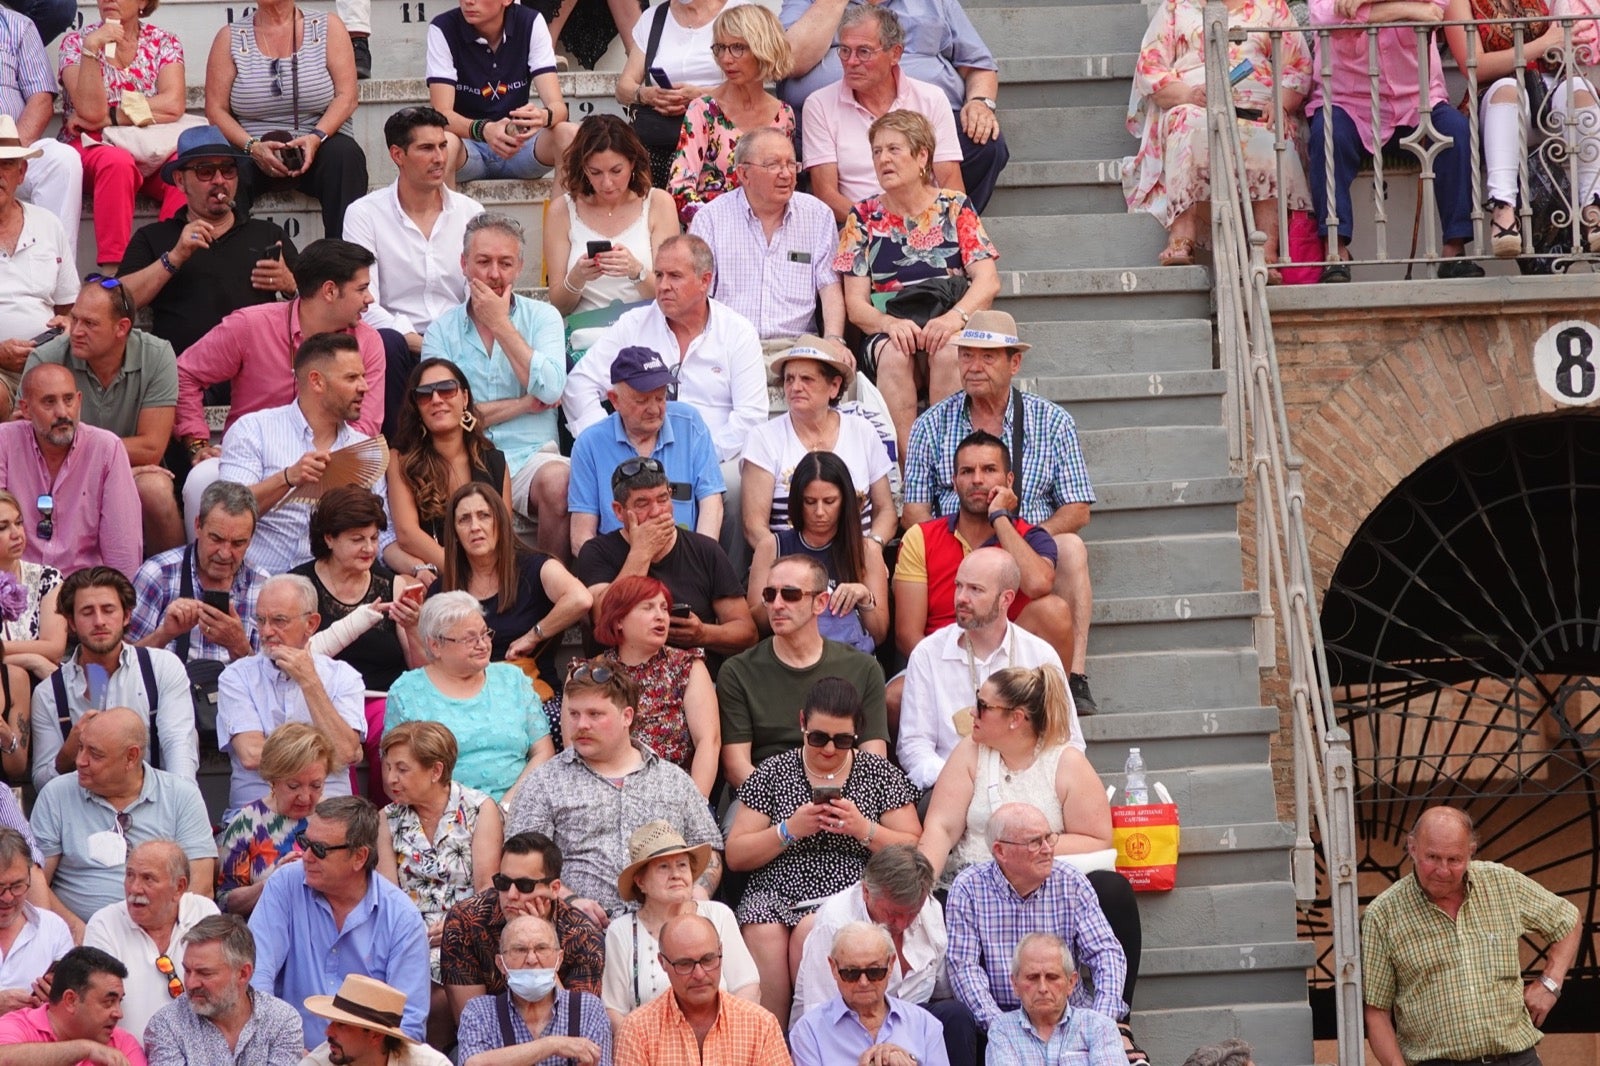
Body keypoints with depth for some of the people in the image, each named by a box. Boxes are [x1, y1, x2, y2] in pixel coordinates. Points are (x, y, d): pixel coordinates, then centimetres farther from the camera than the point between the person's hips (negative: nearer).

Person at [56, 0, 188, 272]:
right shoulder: (76, 42, 6)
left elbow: (173, 106, -8)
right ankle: (111, 273, -43)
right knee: (118, 163, -38)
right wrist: (91, 49, -19)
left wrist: (107, 116, -11)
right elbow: (91, 110, -10)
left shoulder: (164, 43, 10)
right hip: (92, 146, -2)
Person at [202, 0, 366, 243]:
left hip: (318, 148, 0)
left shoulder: (328, 27, 7)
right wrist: (253, 147, -16)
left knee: (345, 155, -33)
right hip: (252, 152, 0)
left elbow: (346, 96, -1)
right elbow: (216, 109, 1)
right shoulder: (229, 37, 7)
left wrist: (316, 138, -19)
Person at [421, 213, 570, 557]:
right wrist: (524, 404, -4)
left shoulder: (542, 317, 11)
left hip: (531, 455, 1)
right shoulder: (442, 331, 10)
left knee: (557, 483, -34)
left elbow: (550, 390, -7)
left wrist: (500, 324, -2)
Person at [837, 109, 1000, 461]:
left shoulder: (955, 207, 8)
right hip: (887, 329, 1)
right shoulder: (864, 217, 10)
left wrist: (955, 317, -23)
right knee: (894, 353, -34)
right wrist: (890, 323, -20)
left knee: (948, 350, -35)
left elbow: (988, 281, -2)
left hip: (949, 325, -1)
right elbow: (855, 302, 3)